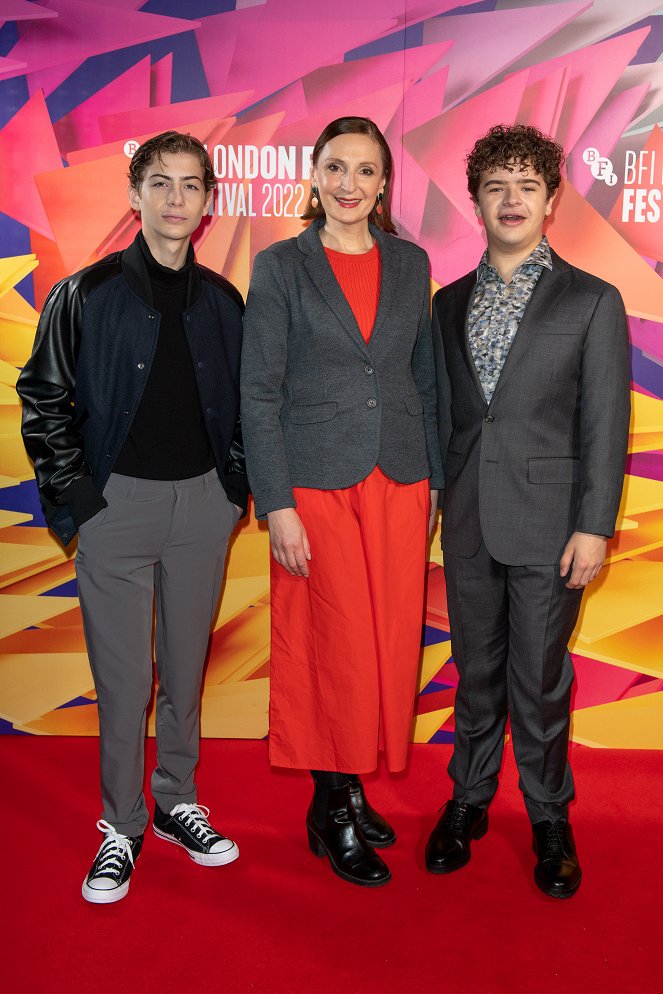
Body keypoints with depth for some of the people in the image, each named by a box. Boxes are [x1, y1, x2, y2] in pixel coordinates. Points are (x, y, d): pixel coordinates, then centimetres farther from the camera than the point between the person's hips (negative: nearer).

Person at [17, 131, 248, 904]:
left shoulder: (224, 302, 6)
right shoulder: (86, 295, -3)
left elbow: (242, 401, 14)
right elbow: (42, 399, -1)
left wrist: (236, 484, 5)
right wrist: (73, 493, -6)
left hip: (202, 502, 3)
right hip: (119, 500, -3)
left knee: (186, 666, 14)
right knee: (123, 678, 3)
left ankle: (177, 802, 32)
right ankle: (121, 827, 21)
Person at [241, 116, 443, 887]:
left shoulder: (410, 264, 9)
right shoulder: (280, 267, -1)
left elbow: (425, 378, 13)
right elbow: (259, 392, -5)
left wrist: (432, 478, 9)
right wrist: (277, 505, -11)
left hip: (398, 483, 4)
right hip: (318, 483, -4)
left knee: (391, 644, 8)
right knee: (338, 648, 1)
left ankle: (350, 790, 27)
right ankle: (335, 810, 20)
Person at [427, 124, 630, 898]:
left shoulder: (592, 301, 0)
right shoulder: (450, 303, 11)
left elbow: (605, 423, -4)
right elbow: (441, 411, 12)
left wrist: (594, 527, -10)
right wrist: (432, 499, 7)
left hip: (547, 524, -3)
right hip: (468, 521, 3)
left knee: (540, 679, 5)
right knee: (477, 671, 14)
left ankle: (549, 817, 25)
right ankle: (469, 799, 32)